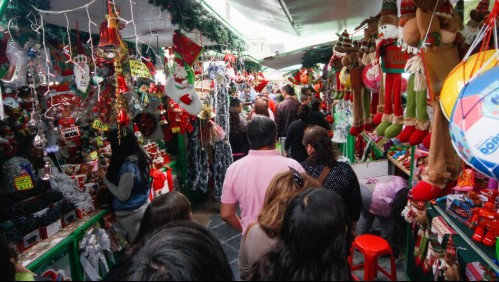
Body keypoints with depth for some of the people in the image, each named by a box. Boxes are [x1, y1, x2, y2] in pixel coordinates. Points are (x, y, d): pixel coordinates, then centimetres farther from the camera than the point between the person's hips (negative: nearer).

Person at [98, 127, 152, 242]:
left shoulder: (127, 167, -29)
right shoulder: (140, 157, -4)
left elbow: (122, 195, -22)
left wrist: (105, 178, -16)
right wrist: (110, 174, 7)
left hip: (129, 213, -8)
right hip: (144, 206, 8)